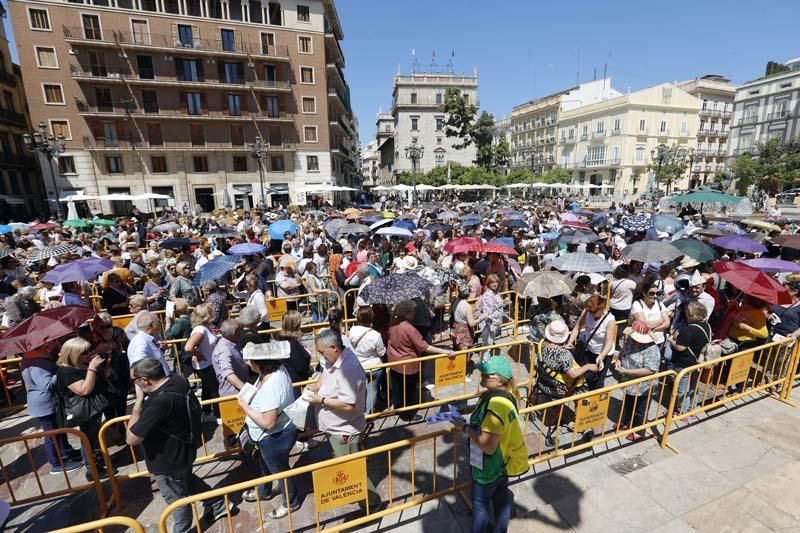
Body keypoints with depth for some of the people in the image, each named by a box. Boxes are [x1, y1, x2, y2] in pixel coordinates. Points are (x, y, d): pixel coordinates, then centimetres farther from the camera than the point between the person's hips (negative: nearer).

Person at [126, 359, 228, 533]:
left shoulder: (159, 401, -39)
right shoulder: (178, 380, -11)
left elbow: (131, 439, -29)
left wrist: (139, 401, -26)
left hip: (168, 461, -8)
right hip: (182, 449, 8)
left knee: (177, 500, 20)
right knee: (187, 479, 33)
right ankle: (218, 504, 48)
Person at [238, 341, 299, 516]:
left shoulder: (271, 386, -40)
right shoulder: (277, 369, -12)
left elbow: (268, 422, -35)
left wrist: (246, 407, -25)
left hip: (275, 438, -9)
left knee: (279, 469, 19)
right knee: (266, 464, 34)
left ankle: (291, 502, 46)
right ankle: (263, 492, 62)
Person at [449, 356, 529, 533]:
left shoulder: (496, 405, -37)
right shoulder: (505, 394, -7)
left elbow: (488, 446, -34)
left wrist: (465, 428, -24)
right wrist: (470, 425, 2)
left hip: (489, 465, -9)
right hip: (503, 460, 9)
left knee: (480, 504, 15)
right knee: (501, 496, 28)